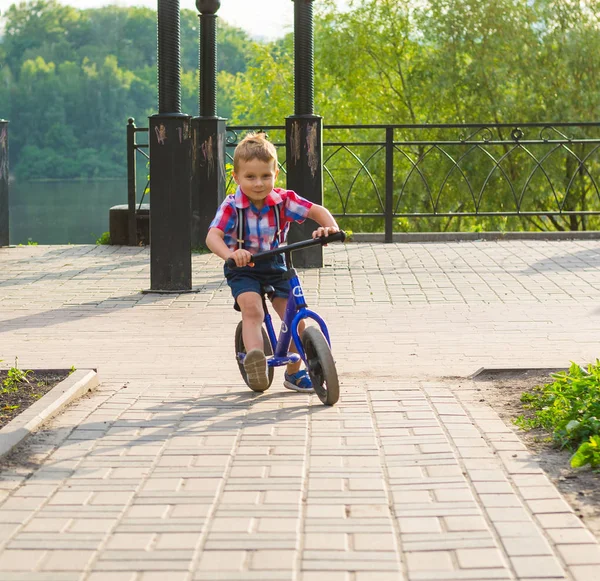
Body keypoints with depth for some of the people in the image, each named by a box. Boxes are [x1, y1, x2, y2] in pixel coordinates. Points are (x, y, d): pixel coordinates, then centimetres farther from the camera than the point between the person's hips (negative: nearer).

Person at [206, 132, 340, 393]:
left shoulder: (283, 200, -9)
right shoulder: (232, 206, -16)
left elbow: (318, 210, -9)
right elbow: (213, 236, -30)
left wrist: (330, 227, -32)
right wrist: (229, 254, -51)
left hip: (275, 267, 3)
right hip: (243, 269, -3)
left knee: (295, 319, -3)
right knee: (252, 308, -31)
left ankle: (293, 373, 18)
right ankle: (254, 360, -44)